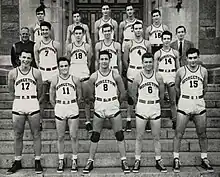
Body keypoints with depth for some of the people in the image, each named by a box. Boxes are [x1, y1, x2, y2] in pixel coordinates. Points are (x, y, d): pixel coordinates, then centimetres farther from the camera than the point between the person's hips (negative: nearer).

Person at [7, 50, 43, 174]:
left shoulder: (36, 73, -1)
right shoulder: (13, 73, 1)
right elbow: (11, 90, 12)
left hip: (33, 106, -1)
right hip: (18, 106, 1)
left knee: (36, 135, 3)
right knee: (18, 136, 8)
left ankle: (38, 162, 13)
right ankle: (17, 162, 21)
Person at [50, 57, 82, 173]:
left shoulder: (75, 80, -2)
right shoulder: (55, 80, -1)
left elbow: (79, 97, 8)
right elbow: (51, 99, 7)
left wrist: (72, 106, 11)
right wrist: (58, 107, 8)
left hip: (73, 110, 0)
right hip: (59, 111, 1)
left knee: (74, 137, 4)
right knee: (60, 137, 8)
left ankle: (74, 160, 16)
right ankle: (61, 161, 20)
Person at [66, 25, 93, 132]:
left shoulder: (87, 46, 3)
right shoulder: (70, 47, 5)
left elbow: (89, 62, 10)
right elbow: (68, 61, 12)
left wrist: (84, 70, 5)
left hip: (84, 75, -1)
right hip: (72, 75, 1)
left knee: (86, 99, 2)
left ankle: (88, 121, 10)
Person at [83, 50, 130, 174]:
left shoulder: (115, 76, -3)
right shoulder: (94, 77, -2)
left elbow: (123, 93, 6)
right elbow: (91, 94, 9)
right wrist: (100, 102, 12)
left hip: (114, 108, 0)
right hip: (99, 108, 1)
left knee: (120, 135, 1)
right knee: (95, 136, 5)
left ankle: (124, 161, 11)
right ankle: (90, 161, 15)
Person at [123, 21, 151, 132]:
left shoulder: (147, 44, 7)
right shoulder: (128, 44, 4)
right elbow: (125, 60, 8)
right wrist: (130, 70, 6)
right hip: (132, 72, -1)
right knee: (130, 96, 2)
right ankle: (128, 120, 9)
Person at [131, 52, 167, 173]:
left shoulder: (158, 77, 0)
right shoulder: (138, 78, -4)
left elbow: (162, 95, 11)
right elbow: (134, 95, 6)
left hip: (155, 109, 1)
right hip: (141, 109, -1)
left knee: (156, 137, 8)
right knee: (139, 137, 4)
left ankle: (158, 161, 18)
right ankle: (137, 161, 14)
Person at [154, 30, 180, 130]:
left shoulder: (175, 53, 9)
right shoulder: (158, 53, 4)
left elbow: (178, 68, 12)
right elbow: (155, 69, 5)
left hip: (172, 77, 1)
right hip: (161, 76, -1)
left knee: (173, 101, 6)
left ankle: (174, 120, 14)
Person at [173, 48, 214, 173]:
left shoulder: (203, 71, 3)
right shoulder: (181, 71, -3)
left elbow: (205, 88, 15)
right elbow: (176, 87, 10)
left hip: (200, 105, 2)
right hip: (184, 106, -2)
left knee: (202, 134, 10)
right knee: (179, 134, -1)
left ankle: (204, 159, 24)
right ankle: (176, 159, 11)